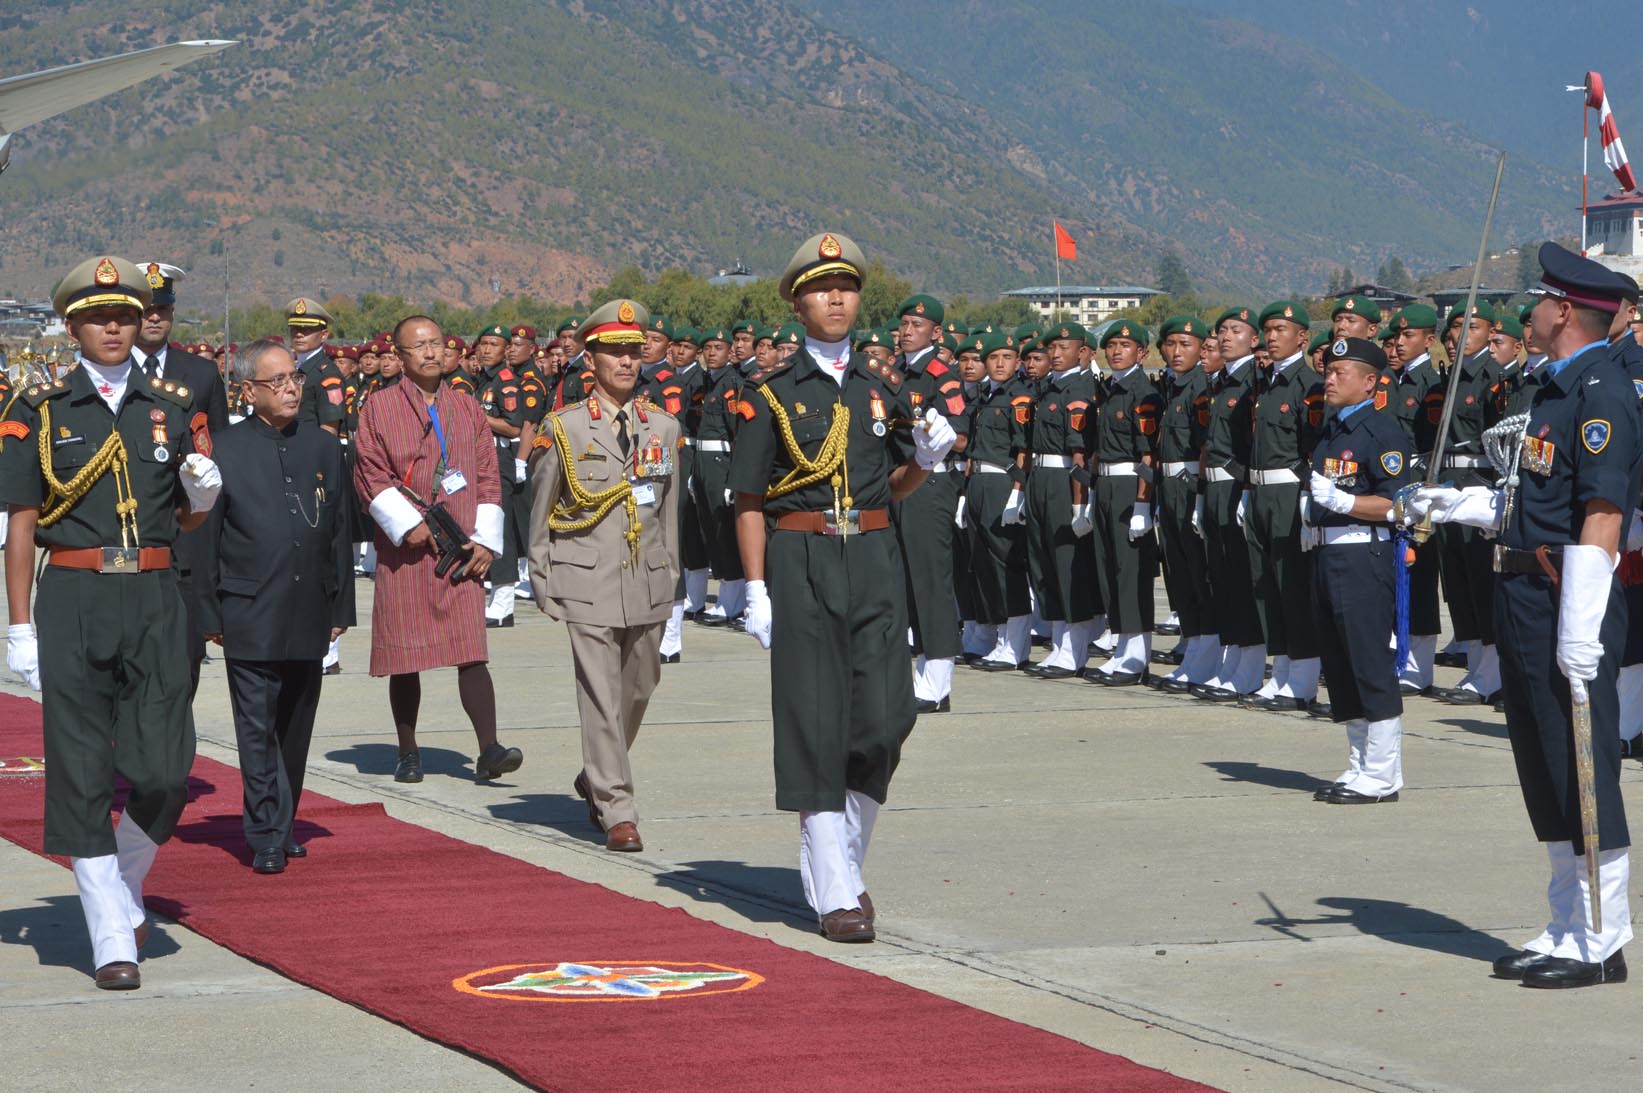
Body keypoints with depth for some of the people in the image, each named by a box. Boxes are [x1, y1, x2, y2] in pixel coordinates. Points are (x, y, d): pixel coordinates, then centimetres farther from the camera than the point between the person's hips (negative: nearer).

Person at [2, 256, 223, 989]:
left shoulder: (173, 406, 10)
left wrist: (203, 494, -6)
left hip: (154, 598, 2)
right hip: (73, 598, -2)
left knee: (163, 769, -6)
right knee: (82, 774, -3)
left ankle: (124, 886, 23)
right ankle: (112, 939, 4)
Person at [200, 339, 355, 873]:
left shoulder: (324, 447, 10)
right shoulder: (224, 451, -3)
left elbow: (339, 532, 14)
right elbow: (205, 541, -1)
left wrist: (340, 608, 10)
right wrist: (210, 615, -5)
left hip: (309, 618, 4)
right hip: (250, 617, -4)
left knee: (296, 728, 11)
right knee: (257, 729, -4)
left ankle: (280, 827, 23)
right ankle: (266, 839, -2)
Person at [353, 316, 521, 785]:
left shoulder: (467, 409, 12)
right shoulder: (379, 409, 3)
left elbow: (488, 478, 11)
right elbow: (370, 476, -3)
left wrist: (486, 540, 1)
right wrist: (408, 525, -12)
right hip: (405, 549, -1)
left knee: (471, 650, -9)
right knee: (404, 657, 4)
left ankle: (489, 751, -14)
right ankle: (408, 754, 15)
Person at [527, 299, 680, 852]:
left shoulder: (664, 427, 9)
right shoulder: (562, 429, 0)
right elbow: (540, 511, 5)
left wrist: (670, 575, 14)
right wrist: (542, 583, 4)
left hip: (647, 583, 4)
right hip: (587, 582, -4)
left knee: (638, 689, 12)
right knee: (601, 696, -8)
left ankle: (595, 780, 35)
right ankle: (617, 811, -5)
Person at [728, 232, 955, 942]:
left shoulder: (883, 385, 12)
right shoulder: (771, 391, 1)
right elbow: (749, 500, 0)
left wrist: (925, 458, -2)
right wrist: (757, 589, -6)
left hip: (874, 560, 3)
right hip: (801, 562, -3)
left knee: (885, 718, -4)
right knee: (816, 724, -3)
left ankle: (844, 862, 18)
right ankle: (833, 893, 2)